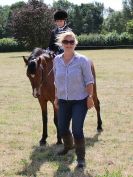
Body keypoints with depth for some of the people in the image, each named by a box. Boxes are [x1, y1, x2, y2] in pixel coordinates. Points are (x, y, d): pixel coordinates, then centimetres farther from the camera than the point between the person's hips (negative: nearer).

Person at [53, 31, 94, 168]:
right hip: (63, 101, 4)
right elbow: (57, 81, 10)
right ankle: (68, 145, 47)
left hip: (80, 101, -4)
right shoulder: (57, 60, 1)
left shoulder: (82, 60, -11)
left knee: (77, 130, -11)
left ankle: (81, 157, 7)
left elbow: (89, 81, -7)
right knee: (62, 129, 13)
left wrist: (90, 97, -12)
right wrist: (56, 98, 11)